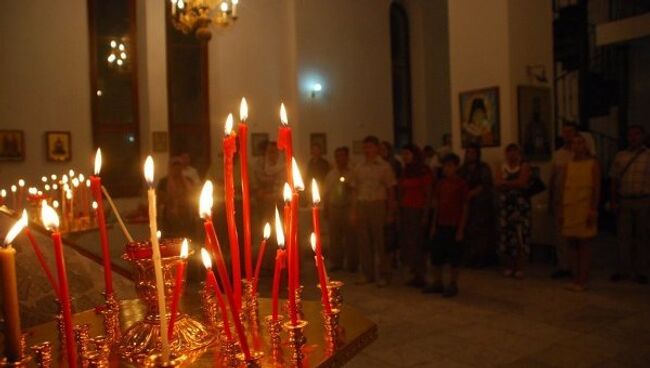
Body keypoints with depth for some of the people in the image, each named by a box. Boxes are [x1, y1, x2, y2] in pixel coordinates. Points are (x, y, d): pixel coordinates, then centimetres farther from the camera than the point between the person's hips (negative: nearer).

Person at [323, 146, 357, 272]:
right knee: (334, 237, 6)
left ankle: (351, 264, 12)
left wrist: (350, 188, -19)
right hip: (334, 209, 4)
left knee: (350, 237, 0)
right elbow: (326, 193, 15)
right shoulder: (331, 174, 14)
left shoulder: (352, 173, 0)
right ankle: (336, 263, 17)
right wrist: (325, 209, 11)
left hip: (348, 208, -3)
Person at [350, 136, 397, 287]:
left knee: (380, 241, -1)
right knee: (364, 241, 7)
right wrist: (354, 211, 5)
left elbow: (390, 190, 0)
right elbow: (355, 191, 12)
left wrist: (390, 212, -5)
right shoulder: (359, 168, 12)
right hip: (361, 206, 4)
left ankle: (384, 275, 10)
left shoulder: (384, 167, 1)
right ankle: (367, 274, 19)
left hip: (378, 205, -4)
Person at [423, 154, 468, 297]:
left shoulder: (461, 184, -7)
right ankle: (437, 283, 23)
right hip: (440, 225, 5)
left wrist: (461, 229, -10)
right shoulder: (440, 184, 7)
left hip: (454, 226, -5)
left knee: (453, 258, 4)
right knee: (436, 256, 10)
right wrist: (434, 225, 9)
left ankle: (453, 285, 17)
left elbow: (464, 209, -6)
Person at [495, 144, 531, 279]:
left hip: (520, 205, -3)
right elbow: (497, 183, 0)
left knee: (520, 236, -7)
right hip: (505, 205, 4)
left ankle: (519, 268, 0)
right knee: (506, 236, 3)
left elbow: (522, 183, -13)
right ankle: (509, 267, 13)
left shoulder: (524, 167, 2)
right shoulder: (503, 167, 14)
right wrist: (514, 184, -11)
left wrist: (506, 183, -5)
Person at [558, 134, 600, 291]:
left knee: (583, 244, -1)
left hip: (585, 209, -4)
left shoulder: (593, 164, 1)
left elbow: (596, 189, -4)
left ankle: (582, 280, 6)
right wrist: (561, 211, 6)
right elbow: (563, 190, 10)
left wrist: (593, 210, -11)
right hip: (569, 209, 4)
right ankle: (576, 279, 16)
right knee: (572, 244, 7)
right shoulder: (567, 166, 11)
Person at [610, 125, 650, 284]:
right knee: (624, 236, 3)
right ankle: (623, 270, 11)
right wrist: (613, 201, 5)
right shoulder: (620, 156, 11)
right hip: (624, 202, 2)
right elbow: (614, 180, 13)